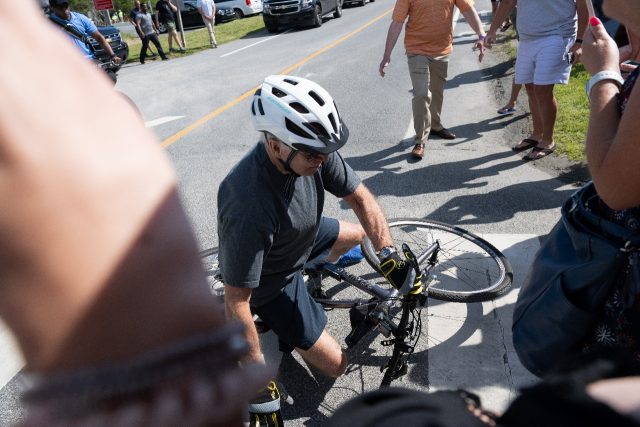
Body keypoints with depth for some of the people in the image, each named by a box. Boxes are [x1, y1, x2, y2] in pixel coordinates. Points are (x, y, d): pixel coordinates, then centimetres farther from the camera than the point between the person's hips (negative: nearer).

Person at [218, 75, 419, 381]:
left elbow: (360, 197, -11)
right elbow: (236, 301, -34)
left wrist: (387, 253, -22)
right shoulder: (249, 206, -43)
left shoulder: (312, 151, -23)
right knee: (335, 365, -2)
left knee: (357, 234, 23)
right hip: (270, 283, -6)